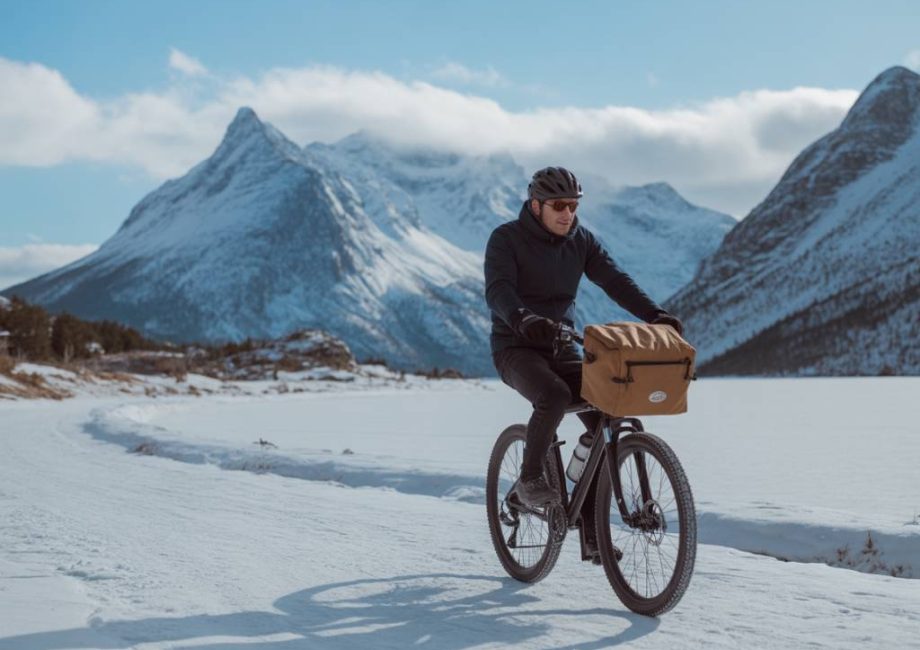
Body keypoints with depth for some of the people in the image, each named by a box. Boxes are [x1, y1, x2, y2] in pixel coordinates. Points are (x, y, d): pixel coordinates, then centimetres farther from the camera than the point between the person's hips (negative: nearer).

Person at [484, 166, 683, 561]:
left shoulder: (581, 241, 5)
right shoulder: (506, 239, -10)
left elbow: (615, 281, -5)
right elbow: (497, 291, -24)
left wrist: (655, 314, -22)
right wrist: (524, 320, -46)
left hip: (561, 347, 5)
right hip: (517, 347, -5)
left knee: (603, 423, -14)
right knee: (554, 397, -36)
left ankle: (591, 529, -4)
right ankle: (529, 480, -12)